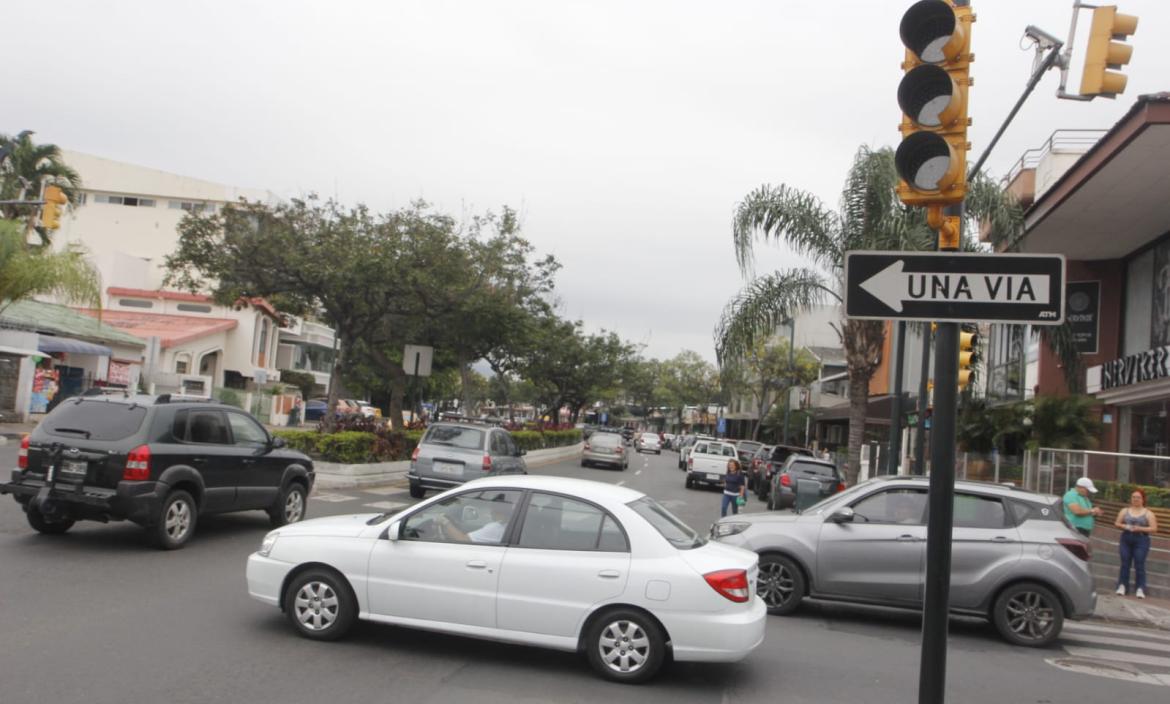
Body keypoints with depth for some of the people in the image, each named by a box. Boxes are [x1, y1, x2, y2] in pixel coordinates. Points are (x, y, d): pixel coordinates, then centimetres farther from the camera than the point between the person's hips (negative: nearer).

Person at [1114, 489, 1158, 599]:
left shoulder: (1148, 513, 2)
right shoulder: (1124, 511, 9)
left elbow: (1154, 529, -4)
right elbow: (1116, 524, 10)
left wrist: (1140, 529, -16)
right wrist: (1124, 526, -11)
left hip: (1141, 541, -2)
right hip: (1126, 540, 3)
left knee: (1139, 565, -7)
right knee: (1125, 564, 3)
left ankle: (1140, 588, -5)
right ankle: (1122, 585, 7)